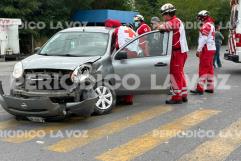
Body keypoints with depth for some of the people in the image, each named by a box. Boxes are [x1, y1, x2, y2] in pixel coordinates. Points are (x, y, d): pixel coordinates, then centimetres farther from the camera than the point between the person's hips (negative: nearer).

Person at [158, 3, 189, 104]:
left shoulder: (174, 21, -12)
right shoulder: (177, 21, 20)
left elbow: (165, 26, -30)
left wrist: (160, 27, -10)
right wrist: (163, 27, -1)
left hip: (177, 52, -10)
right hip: (182, 51, 10)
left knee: (174, 74, -5)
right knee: (180, 73, 16)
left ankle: (177, 97, -2)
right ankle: (183, 95, 24)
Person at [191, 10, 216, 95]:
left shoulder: (206, 25, -14)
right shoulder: (211, 25, 19)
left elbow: (203, 39, -21)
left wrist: (199, 50, -21)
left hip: (206, 50, -10)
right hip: (212, 49, 10)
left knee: (203, 68, -10)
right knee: (210, 68, 12)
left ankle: (200, 88, -10)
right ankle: (210, 87, 17)